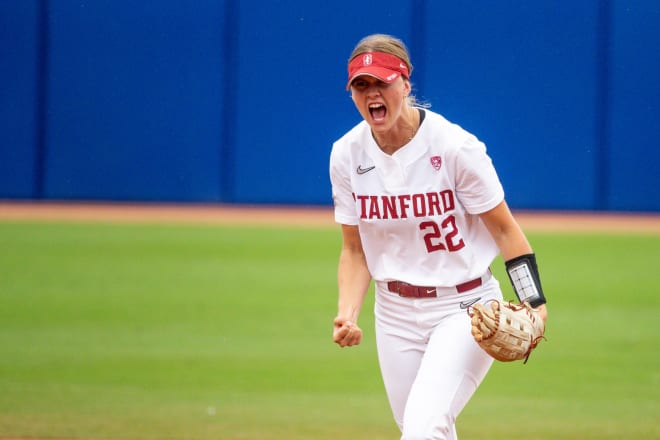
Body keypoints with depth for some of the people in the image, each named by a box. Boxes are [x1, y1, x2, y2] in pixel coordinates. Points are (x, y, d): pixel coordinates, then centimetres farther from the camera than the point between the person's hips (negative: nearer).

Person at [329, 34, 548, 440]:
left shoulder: (454, 146, -16)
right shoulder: (347, 155, -2)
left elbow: (505, 229, -9)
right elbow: (354, 250, 6)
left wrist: (534, 304, -20)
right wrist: (347, 315, -10)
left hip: (465, 307, -5)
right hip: (395, 312, 5)